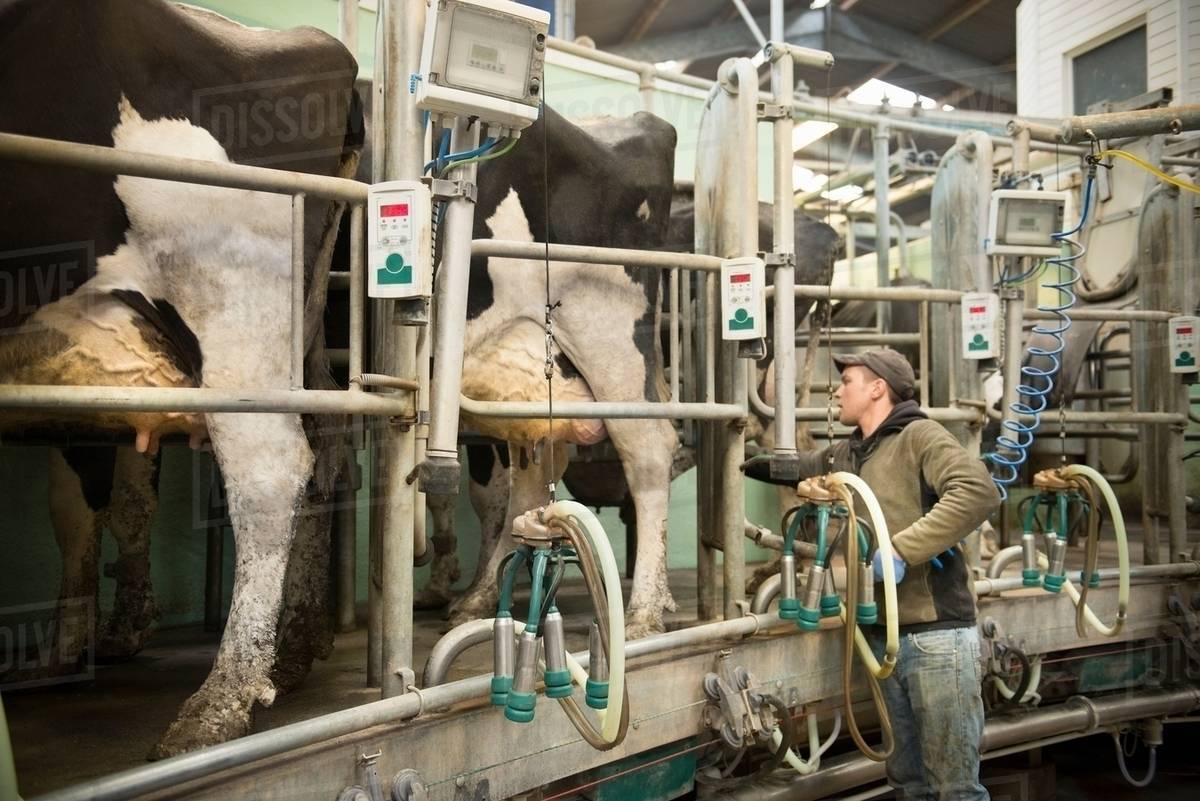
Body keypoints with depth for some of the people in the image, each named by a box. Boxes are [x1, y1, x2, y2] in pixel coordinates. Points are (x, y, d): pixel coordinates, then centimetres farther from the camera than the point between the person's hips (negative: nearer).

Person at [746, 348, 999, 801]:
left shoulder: (919, 436, -8)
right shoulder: (847, 455, 15)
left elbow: (978, 491, -23)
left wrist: (900, 548, -26)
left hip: (937, 633, -7)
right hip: (885, 637, 8)